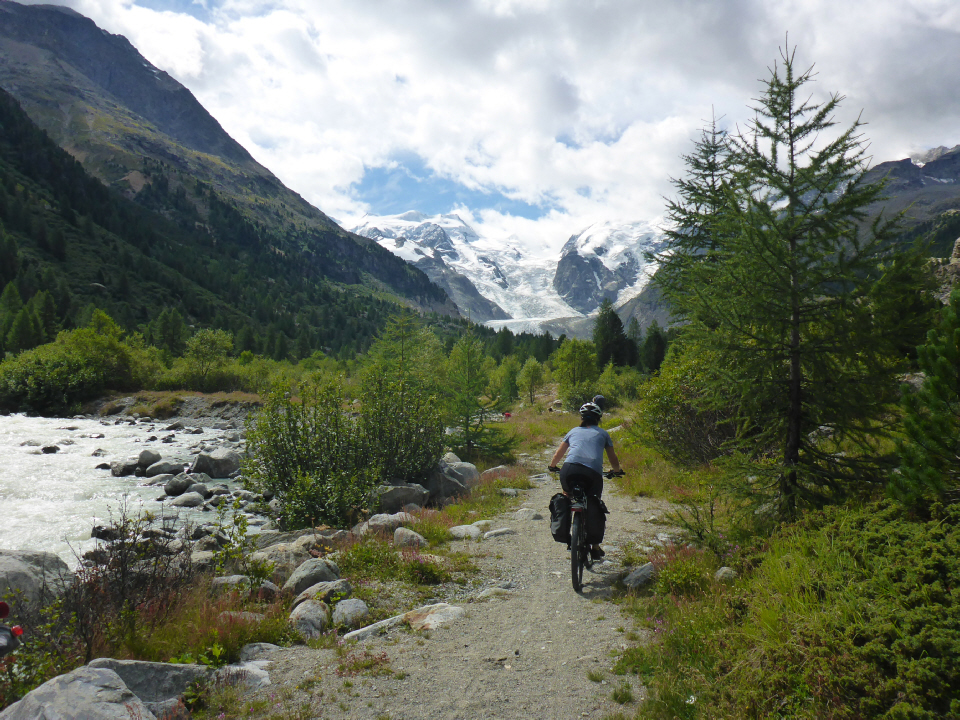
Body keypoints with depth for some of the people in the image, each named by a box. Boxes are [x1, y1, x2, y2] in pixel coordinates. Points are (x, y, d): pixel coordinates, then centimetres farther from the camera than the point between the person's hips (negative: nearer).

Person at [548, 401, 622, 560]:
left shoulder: (574, 431, 27)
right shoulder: (602, 433, 25)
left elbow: (558, 455, 33)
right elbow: (614, 461, 29)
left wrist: (552, 466, 53)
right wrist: (617, 471, 50)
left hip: (570, 470, 1)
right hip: (593, 474, -1)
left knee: (566, 495, 31)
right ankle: (595, 548, 22)